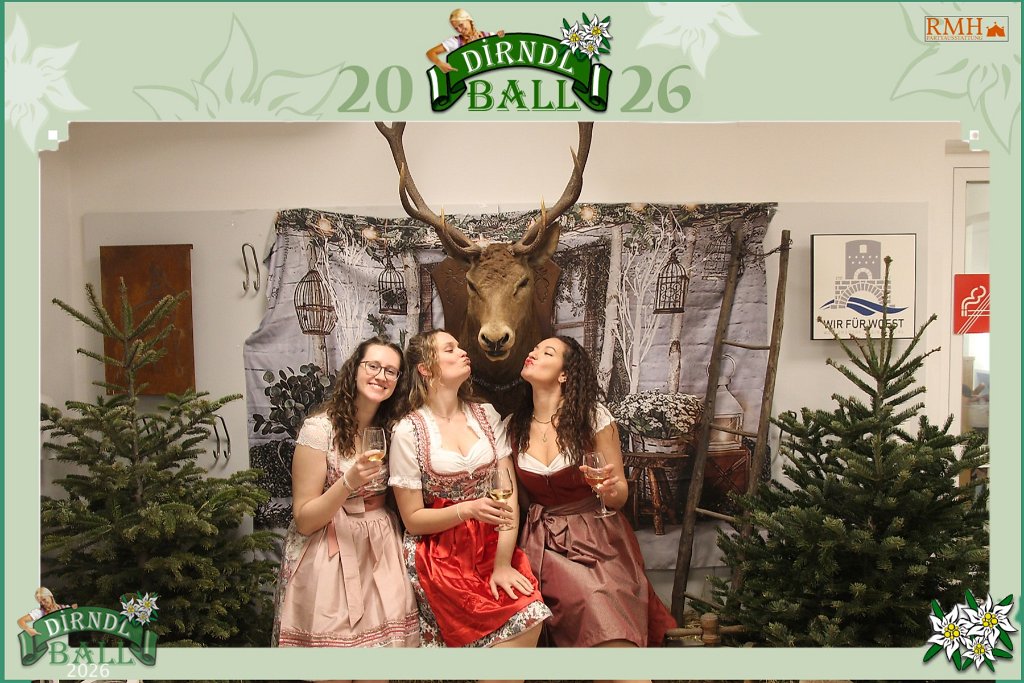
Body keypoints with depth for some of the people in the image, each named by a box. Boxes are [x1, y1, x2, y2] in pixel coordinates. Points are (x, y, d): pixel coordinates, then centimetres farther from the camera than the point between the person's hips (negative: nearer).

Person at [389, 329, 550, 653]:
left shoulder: (486, 416, 6)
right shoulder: (408, 431, -6)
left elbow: (509, 493, 1)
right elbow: (413, 519, -4)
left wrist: (502, 564, -10)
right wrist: (467, 510, -21)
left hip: (491, 545, 4)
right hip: (440, 553, -4)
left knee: (532, 615, -22)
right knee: (523, 618, -21)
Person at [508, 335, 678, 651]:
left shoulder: (593, 417, -6)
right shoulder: (514, 426, 4)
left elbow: (620, 495, 1)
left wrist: (610, 489, -22)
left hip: (596, 538, -2)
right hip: (543, 542, 2)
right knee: (594, 603, -25)